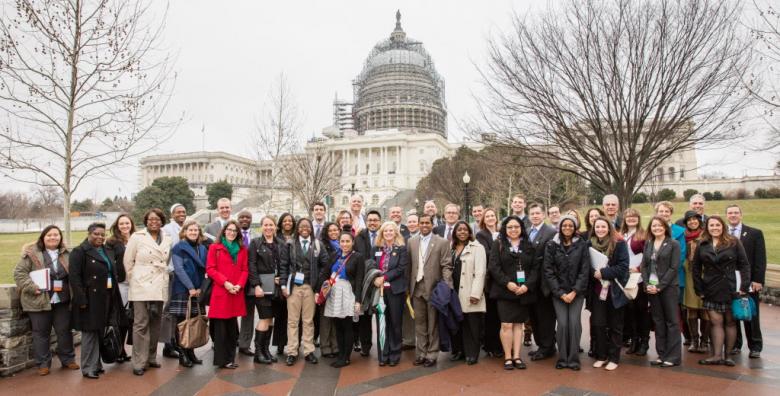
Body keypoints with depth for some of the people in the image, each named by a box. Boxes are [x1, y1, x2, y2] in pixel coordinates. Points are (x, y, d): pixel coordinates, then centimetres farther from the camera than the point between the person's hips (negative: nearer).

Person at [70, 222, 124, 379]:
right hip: (90, 300, -7)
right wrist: (81, 299, -19)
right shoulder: (79, 251, -6)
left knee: (101, 332, 13)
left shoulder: (108, 252, 16)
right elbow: (74, 277, -14)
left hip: (107, 300, 7)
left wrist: (114, 297, 13)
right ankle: (88, 368, 10)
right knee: (90, 333, 0)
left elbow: (116, 273, 20)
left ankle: (97, 364, 24)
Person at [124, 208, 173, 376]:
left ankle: (151, 357, 23)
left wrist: (164, 277, 8)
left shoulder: (167, 239, 9)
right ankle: (139, 363, 3)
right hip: (141, 287, -4)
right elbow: (128, 261, 2)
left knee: (155, 324, 11)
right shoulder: (137, 237, -1)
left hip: (159, 287, 4)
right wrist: (134, 280, 4)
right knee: (141, 324, -4)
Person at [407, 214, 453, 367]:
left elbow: (446, 266, -5)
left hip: (433, 288, -3)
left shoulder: (442, 242, -1)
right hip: (417, 288, 3)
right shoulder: (411, 242, 9)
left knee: (433, 323, 5)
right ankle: (421, 353, 21)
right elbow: (408, 265, 9)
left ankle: (432, 355, 15)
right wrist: (408, 286, 5)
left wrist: (446, 287, -14)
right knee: (419, 322, 10)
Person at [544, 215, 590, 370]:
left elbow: (585, 270, -2)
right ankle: (562, 359, 10)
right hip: (558, 292, 0)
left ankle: (573, 359, 8)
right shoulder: (551, 245, 1)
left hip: (577, 292, 0)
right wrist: (560, 293, -7)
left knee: (574, 323, -6)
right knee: (562, 324, -6)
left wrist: (574, 292, -9)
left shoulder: (582, 244, 1)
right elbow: (548, 271, -1)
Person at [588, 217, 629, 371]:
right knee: (598, 324, 2)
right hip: (598, 290, 3)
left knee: (615, 326, 8)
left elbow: (623, 266, -14)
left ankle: (614, 358, 18)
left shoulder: (619, 243, -9)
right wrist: (594, 273, -9)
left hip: (615, 291, -3)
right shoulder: (590, 244, 3)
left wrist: (604, 272, -21)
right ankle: (601, 355, 18)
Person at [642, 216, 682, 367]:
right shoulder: (648, 244, 11)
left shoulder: (673, 244, -2)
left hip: (668, 287, -4)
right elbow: (644, 266, 9)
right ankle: (662, 355, 17)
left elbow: (673, 268, -9)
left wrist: (660, 286, -15)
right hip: (651, 288, 5)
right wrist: (647, 284, -5)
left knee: (672, 321, 1)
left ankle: (673, 356, 8)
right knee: (658, 322, 9)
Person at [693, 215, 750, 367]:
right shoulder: (702, 245, 6)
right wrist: (699, 289, 2)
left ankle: (727, 355, 14)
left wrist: (744, 286, -10)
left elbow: (744, 264, -1)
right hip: (711, 291, 1)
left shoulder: (734, 242, 1)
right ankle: (717, 355, -1)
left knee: (730, 322, 6)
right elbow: (696, 268, 7)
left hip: (731, 289, -1)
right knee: (716, 322, -1)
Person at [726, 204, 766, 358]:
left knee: (751, 316, 5)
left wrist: (758, 280, -8)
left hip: (749, 283, -1)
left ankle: (755, 347, 17)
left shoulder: (755, 233, 3)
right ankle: (735, 344, 20)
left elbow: (760, 259, -1)